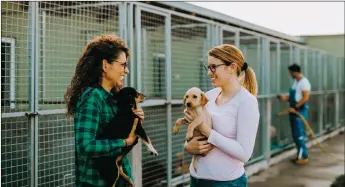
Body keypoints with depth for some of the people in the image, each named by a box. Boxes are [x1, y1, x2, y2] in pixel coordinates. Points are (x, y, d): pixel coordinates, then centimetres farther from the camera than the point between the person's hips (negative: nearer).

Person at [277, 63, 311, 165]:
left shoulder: (304, 82, -14)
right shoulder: (295, 81, 14)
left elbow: (305, 98, -21)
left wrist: (295, 107, -21)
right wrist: (286, 97, 5)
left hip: (300, 111, -9)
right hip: (294, 110, 9)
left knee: (299, 134, -7)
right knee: (295, 134, 12)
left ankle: (304, 157, 1)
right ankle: (300, 155, 20)